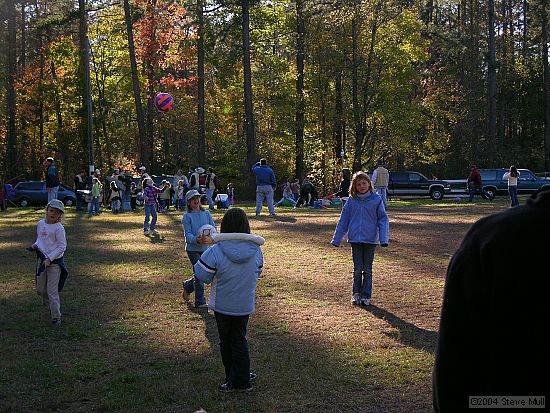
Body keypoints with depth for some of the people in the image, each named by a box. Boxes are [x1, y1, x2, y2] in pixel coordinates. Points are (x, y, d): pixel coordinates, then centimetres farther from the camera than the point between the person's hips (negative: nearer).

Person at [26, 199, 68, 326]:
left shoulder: (59, 228, -16)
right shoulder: (41, 223, 4)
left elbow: (62, 247, -15)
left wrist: (49, 259, -19)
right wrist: (35, 245, 0)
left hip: (55, 261, -7)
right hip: (42, 260, 7)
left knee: (52, 291, -4)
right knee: (40, 289, 14)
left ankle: (56, 317, 8)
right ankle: (51, 307, 38)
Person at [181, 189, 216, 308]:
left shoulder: (206, 213, 6)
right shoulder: (187, 216, -6)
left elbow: (213, 228, 2)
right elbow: (188, 234, -13)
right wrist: (197, 240, -32)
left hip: (204, 248, 5)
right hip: (192, 249, -5)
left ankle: (187, 286, 41)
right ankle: (200, 302, 3)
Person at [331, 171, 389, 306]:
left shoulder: (376, 199, -3)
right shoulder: (351, 200, 2)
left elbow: (383, 219, -2)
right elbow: (343, 220, 8)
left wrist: (384, 238, -12)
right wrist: (337, 239, 7)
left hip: (371, 239, -1)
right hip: (355, 239, 1)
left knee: (367, 269, 7)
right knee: (357, 269, 3)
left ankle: (366, 296, 16)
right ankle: (356, 294, 17)